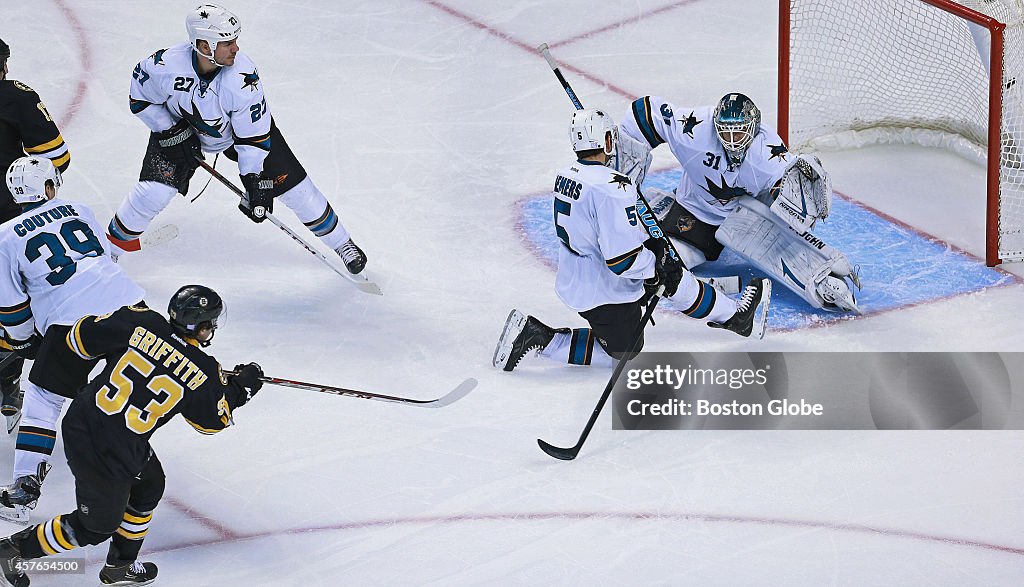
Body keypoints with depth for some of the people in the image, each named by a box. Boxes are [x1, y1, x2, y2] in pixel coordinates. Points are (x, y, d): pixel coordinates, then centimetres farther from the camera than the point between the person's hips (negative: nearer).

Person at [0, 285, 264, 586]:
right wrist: (240, 387, 19)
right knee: (97, 525, 15)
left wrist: (56, 353, 21)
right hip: (109, 453, -7)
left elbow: (84, 334, 1)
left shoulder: (142, 322, -5)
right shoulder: (203, 373, -12)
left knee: (150, 484, 26)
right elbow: (212, 420, 5)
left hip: (80, 420, 7)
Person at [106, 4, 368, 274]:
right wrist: (170, 130, -19)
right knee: (155, 189, -15)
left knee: (288, 180, -5)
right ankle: (113, 244, 12)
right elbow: (140, 97, -12)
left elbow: (254, 135, -26)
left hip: (240, 126, 0)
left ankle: (339, 241, 14)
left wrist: (256, 181, -27)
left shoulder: (244, 76, -35)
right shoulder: (165, 66, -34)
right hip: (181, 128, 0)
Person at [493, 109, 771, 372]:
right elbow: (622, 259, -31)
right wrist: (657, 272, -13)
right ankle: (536, 336, 5)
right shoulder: (611, 187, -29)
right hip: (605, 292, -9)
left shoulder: (566, 176, 1)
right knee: (621, 351, 12)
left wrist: (648, 242, 7)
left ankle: (736, 316, 32)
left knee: (673, 274, 18)